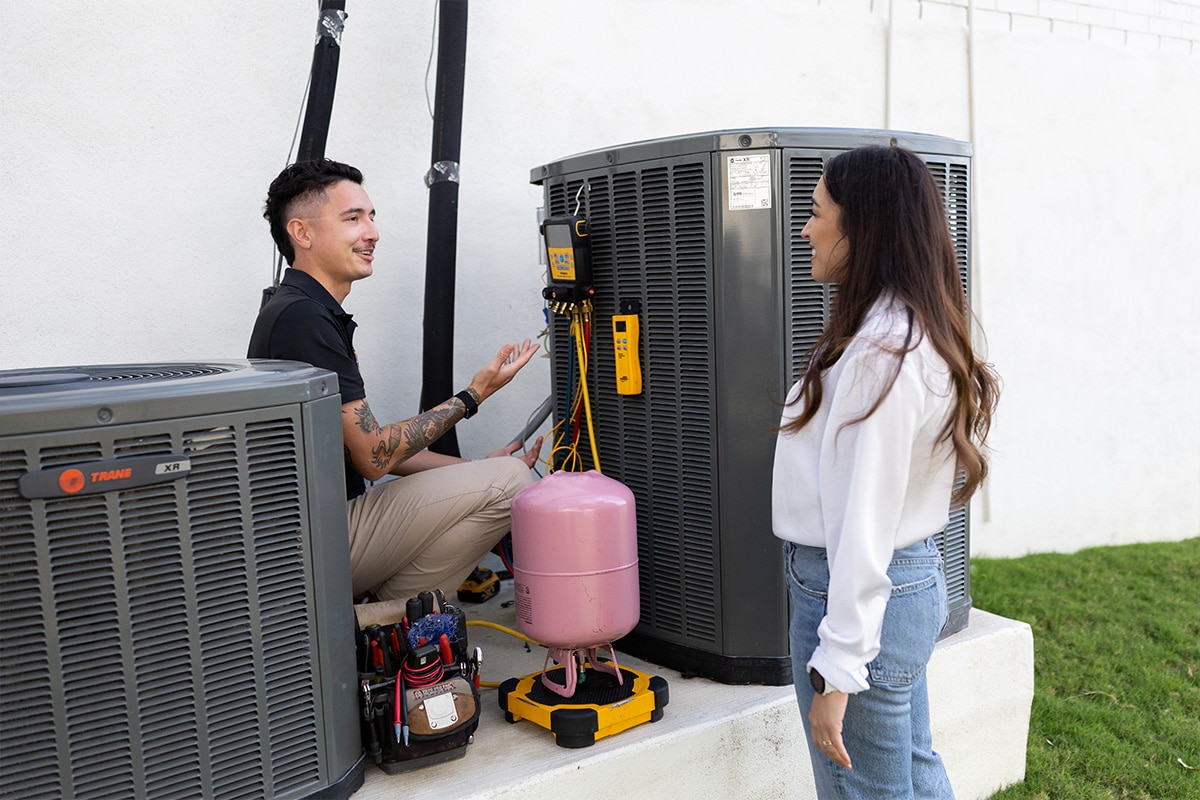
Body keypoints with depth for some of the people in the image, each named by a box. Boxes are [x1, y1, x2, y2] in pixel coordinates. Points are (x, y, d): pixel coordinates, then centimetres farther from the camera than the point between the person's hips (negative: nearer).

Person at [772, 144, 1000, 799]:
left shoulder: (882, 351, -22)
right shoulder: (918, 331, 8)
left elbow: (864, 522, -24)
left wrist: (837, 670, -19)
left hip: (863, 594, -10)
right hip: (911, 579, 10)